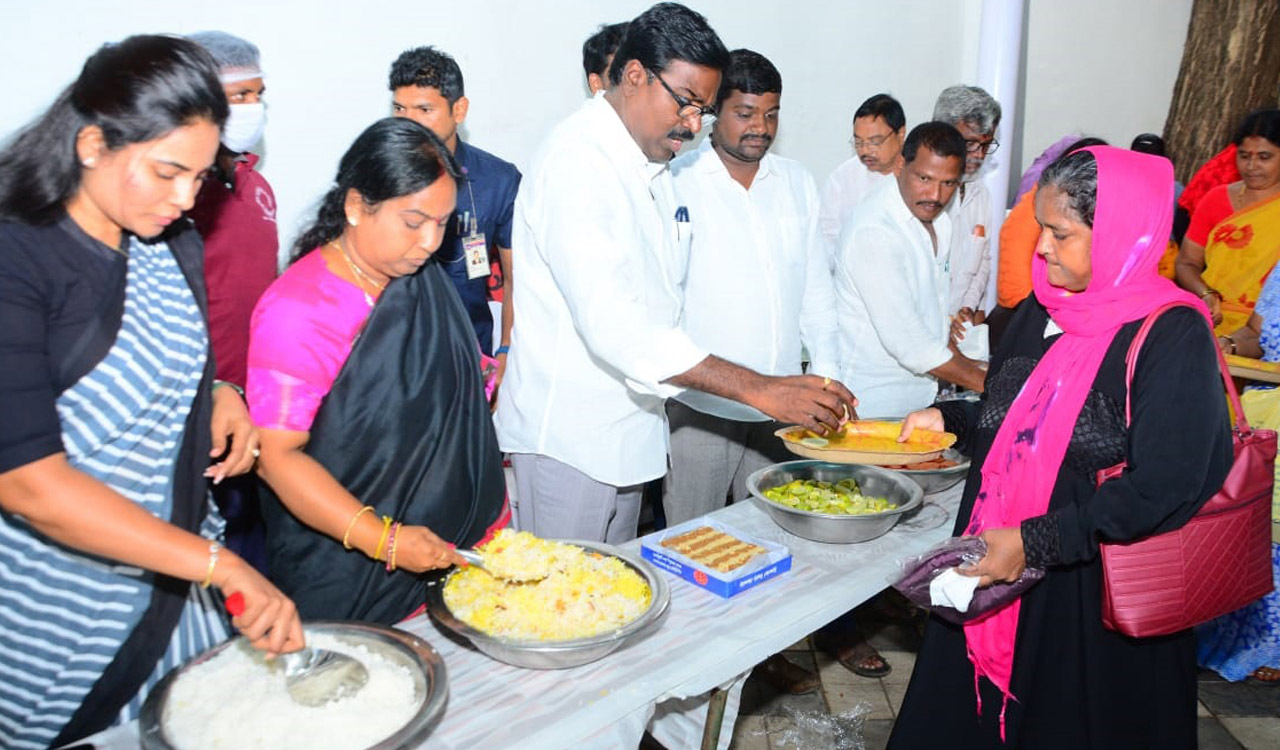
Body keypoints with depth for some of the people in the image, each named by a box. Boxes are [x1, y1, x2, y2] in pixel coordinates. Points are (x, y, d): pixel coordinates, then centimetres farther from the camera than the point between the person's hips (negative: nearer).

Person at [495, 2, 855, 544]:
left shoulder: (655, 166, 11)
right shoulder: (577, 160, -20)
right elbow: (610, 322, -31)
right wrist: (759, 390, -32)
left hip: (628, 428, 9)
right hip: (567, 436, -8)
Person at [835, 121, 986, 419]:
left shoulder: (939, 221, 9)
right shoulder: (873, 231, -22)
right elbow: (907, 342, -23)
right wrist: (988, 383, -17)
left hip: (919, 395, 8)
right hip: (870, 401, -8)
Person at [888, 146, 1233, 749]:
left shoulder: (1171, 335, -17)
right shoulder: (1042, 309, 5)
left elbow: (1164, 490, -21)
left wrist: (1035, 543, -23)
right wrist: (949, 420, 1)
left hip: (1091, 593, -6)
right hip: (994, 567, 7)